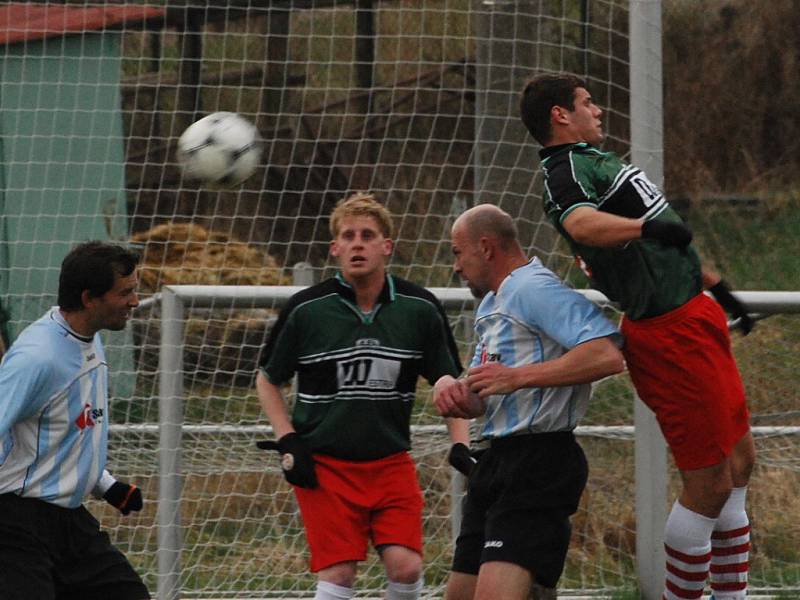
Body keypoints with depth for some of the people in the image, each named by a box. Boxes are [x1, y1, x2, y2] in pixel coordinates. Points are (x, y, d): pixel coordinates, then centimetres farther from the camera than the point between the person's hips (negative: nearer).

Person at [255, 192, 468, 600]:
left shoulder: (420, 309, -1)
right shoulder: (306, 310, -5)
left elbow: (448, 383, 9)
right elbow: (267, 380, 9)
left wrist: (462, 446, -4)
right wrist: (288, 442, -3)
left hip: (391, 460, 2)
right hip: (324, 463, -2)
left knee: (406, 566, -12)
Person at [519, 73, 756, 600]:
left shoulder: (595, 160, 18)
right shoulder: (566, 171, -14)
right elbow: (581, 222, -39)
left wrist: (716, 285, 37)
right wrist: (646, 225, -55)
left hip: (694, 316, 11)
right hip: (670, 333, -11)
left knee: (740, 460, 18)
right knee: (711, 483, -9)